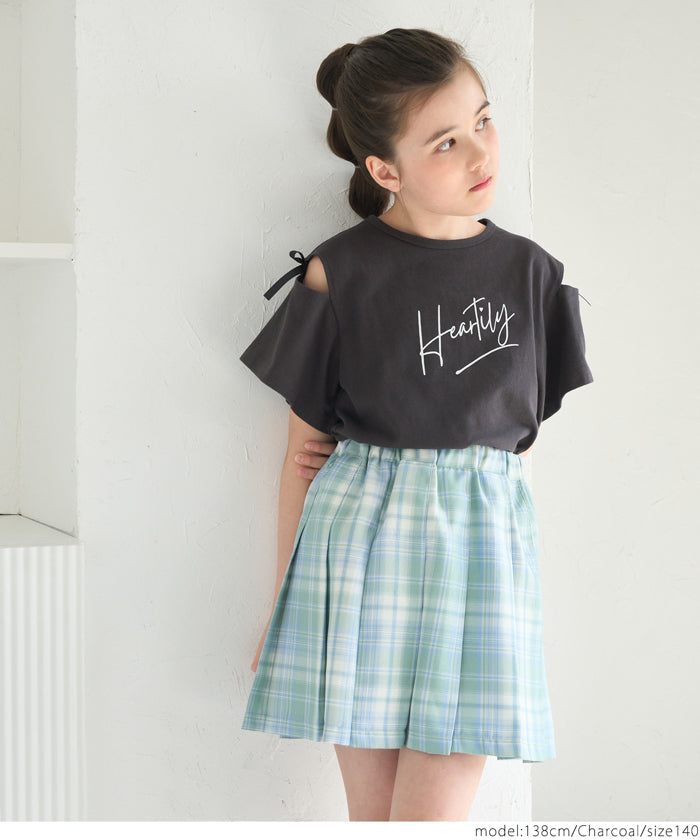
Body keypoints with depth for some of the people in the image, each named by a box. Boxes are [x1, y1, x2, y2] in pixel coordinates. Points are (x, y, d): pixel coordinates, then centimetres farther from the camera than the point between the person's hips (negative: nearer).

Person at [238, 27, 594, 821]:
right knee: (371, 809, 6)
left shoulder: (530, 269, 5)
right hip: (361, 542, -1)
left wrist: (375, 443, -1)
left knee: (432, 816, -2)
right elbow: (305, 448, 2)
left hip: (479, 545, 2)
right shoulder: (338, 273, -3)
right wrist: (283, 606, 5)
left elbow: (523, 426, 10)